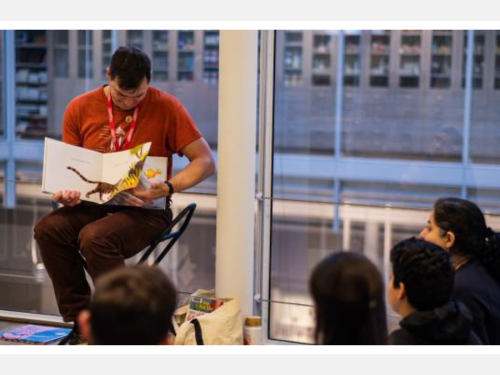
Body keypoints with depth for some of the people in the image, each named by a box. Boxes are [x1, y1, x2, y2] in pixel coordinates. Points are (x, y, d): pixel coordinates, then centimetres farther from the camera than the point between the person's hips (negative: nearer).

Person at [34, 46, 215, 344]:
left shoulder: (166, 107, -5)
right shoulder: (81, 108, 5)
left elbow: (206, 162, -6)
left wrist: (168, 188, -23)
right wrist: (67, 192, -11)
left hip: (146, 210, -4)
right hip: (95, 204, 4)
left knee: (95, 237, -33)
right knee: (48, 228, -24)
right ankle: (80, 320, -12)